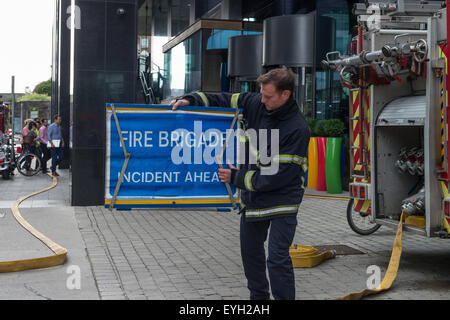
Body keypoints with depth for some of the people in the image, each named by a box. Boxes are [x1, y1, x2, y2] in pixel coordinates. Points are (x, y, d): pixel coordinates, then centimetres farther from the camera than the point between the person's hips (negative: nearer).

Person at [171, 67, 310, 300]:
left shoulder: (298, 129, -23)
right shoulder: (256, 104, -4)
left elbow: (279, 175, -23)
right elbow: (223, 101, 7)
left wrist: (237, 178, -18)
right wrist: (190, 100, -10)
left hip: (282, 199, -7)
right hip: (252, 196, 7)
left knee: (277, 258, -13)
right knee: (250, 250, 20)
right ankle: (258, 296, 40)